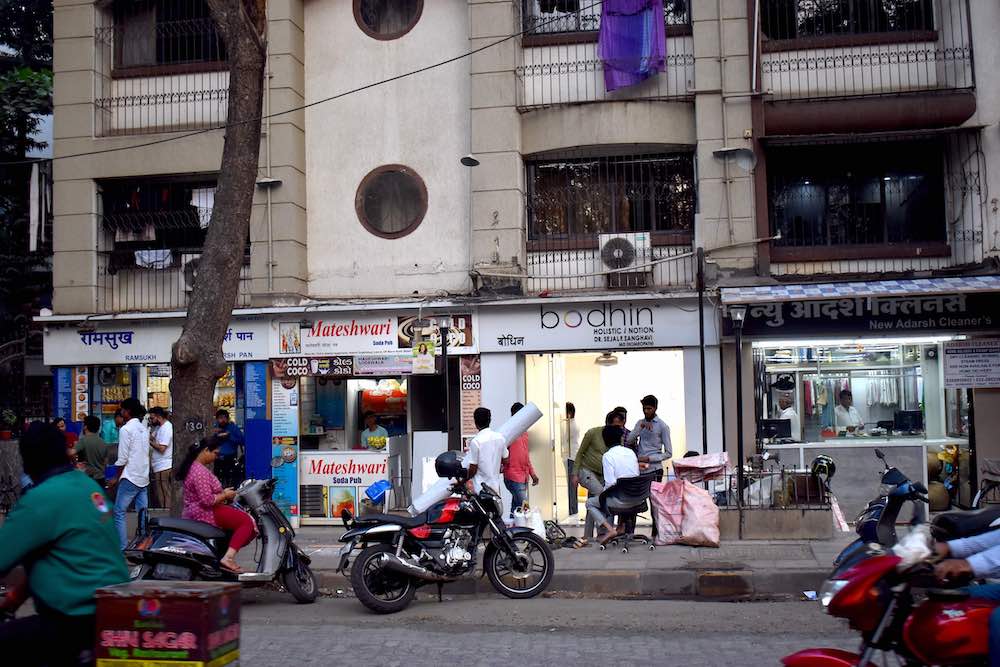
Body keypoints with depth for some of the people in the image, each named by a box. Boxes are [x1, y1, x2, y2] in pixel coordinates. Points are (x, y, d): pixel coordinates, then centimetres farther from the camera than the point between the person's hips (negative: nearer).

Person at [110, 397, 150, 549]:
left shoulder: (126, 429, -10)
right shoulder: (144, 429, 12)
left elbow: (122, 459, -12)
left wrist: (117, 478, 0)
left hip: (130, 478, -7)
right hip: (144, 478, 8)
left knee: (119, 513, -2)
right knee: (143, 512, 9)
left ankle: (122, 547, -5)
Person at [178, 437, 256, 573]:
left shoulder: (193, 466, 13)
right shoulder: (200, 471, -21)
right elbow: (207, 500, -27)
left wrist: (222, 492, 13)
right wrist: (224, 495, -12)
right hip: (205, 514, -11)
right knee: (247, 522, -18)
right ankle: (228, 558, -26)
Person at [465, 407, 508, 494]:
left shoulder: (475, 441, -16)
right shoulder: (499, 437, 1)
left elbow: (473, 469, -13)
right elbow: (505, 460, 11)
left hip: (480, 488, -6)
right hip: (495, 486, 6)